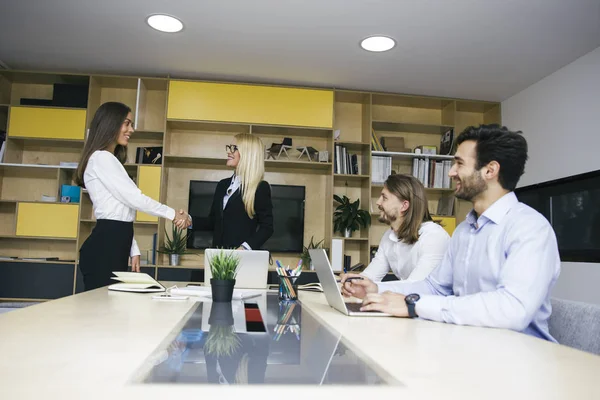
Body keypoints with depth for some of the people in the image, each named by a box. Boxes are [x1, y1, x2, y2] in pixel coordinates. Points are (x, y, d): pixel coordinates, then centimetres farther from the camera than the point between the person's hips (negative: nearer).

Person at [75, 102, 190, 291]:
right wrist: (172, 214, -3)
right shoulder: (101, 158, -8)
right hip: (104, 246, -10)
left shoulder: (110, 160, 22)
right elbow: (133, 198, -13)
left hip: (115, 244, 10)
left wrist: (133, 250, 14)